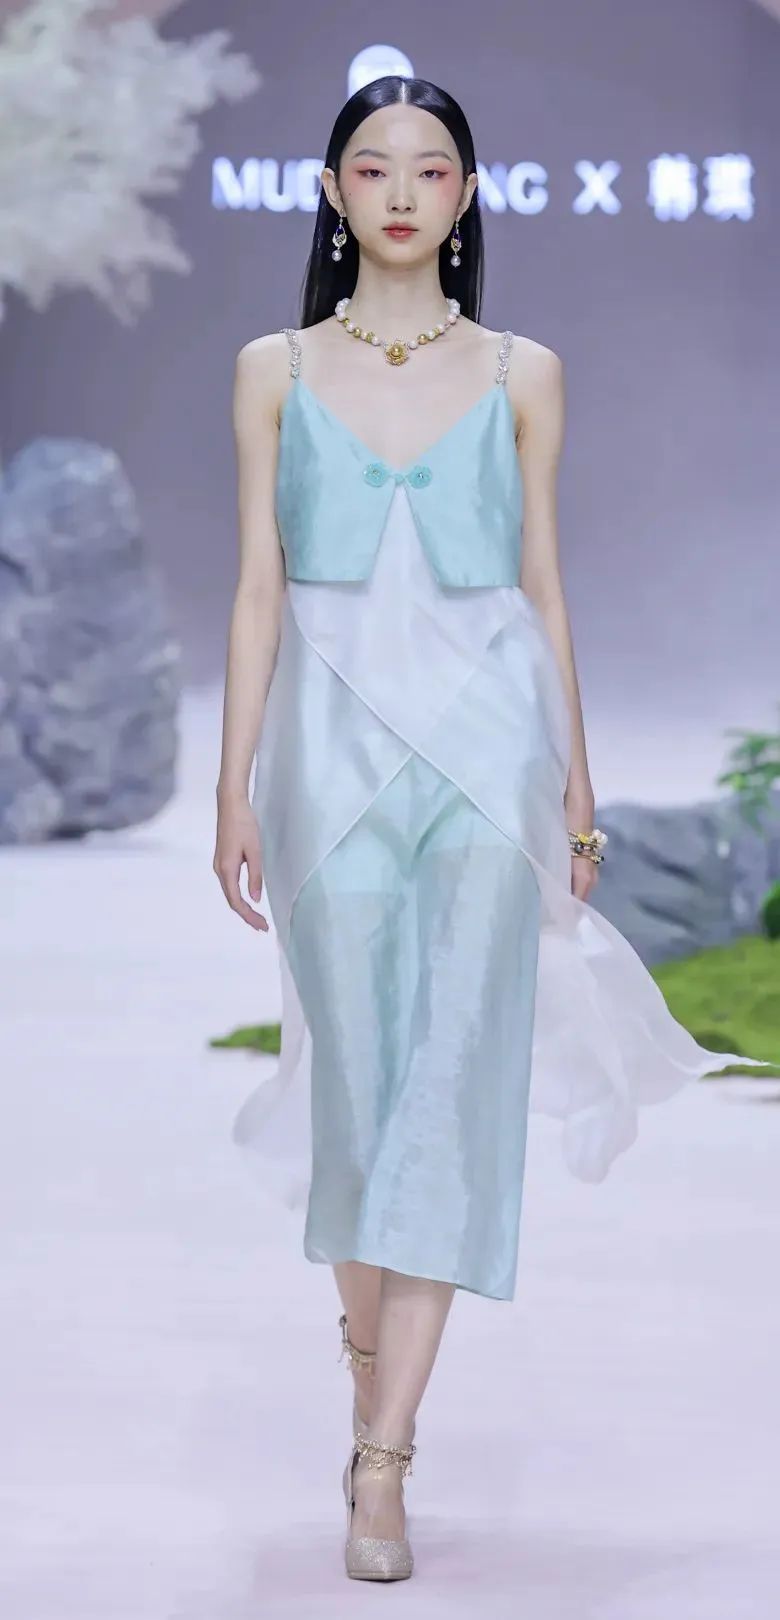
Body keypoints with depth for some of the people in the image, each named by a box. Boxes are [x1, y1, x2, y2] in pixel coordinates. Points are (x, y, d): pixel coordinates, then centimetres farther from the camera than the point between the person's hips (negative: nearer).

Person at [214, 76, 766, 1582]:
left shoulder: (522, 373, 7)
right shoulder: (276, 369, 6)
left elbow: (543, 584, 9)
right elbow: (258, 586, 4)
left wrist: (576, 778, 8)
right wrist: (236, 783, -1)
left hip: (482, 740, 0)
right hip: (333, 743, 1)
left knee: (452, 1076, -8)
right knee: (357, 1072, 6)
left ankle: (380, 1460, -9)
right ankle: (368, 1343, 27)